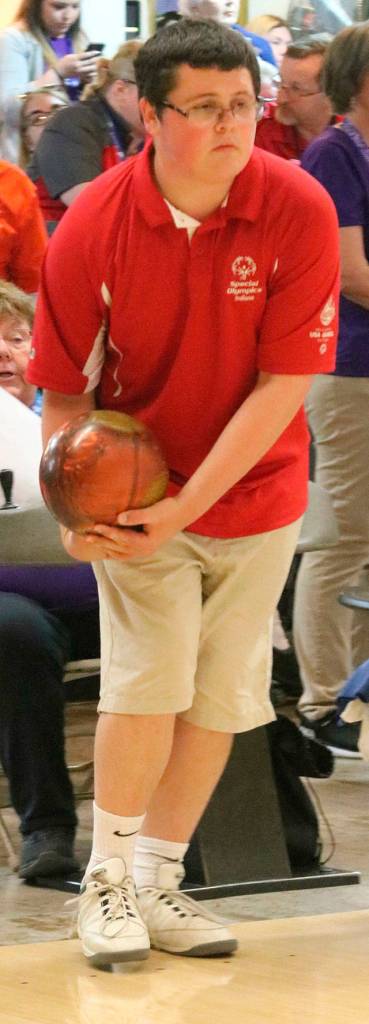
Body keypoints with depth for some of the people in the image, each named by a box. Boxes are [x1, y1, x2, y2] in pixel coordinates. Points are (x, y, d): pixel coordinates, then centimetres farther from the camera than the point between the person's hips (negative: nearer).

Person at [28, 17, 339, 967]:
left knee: (218, 697, 7)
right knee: (149, 682, -14)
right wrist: (73, 512, -21)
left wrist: (188, 505, -22)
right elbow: (62, 388, -6)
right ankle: (107, 878, 5)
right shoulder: (92, 228, -16)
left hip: (253, 490, 2)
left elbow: (284, 380, -16)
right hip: (137, 493, -2)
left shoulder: (301, 210, -17)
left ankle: (156, 880, 23)